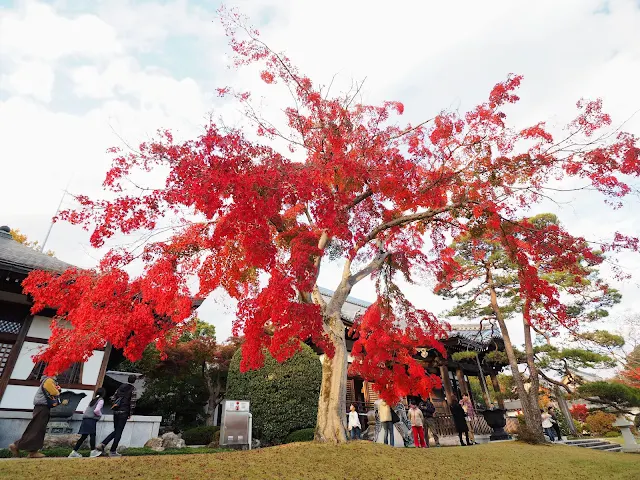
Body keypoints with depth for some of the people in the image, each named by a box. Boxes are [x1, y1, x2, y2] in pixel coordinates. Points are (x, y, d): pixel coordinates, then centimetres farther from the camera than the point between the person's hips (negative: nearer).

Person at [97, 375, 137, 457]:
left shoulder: (120, 387, 10)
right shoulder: (132, 389, -8)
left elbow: (113, 398, 10)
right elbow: (132, 402, -12)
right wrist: (130, 413, -2)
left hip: (116, 412, 6)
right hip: (124, 412, -6)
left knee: (116, 431, 20)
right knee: (119, 432, 4)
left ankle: (102, 444, 7)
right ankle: (113, 451, 8)